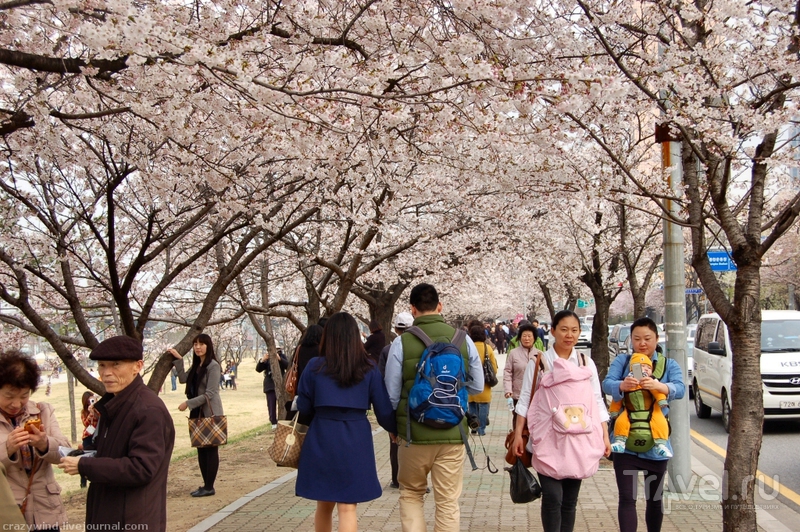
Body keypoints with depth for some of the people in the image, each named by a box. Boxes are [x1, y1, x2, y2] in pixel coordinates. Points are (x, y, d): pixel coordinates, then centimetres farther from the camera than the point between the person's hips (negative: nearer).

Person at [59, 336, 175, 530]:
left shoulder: (149, 410, -21)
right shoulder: (112, 405, 11)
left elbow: (141, 469, -26)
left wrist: (83, 466, -21)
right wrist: (82, 456, 2)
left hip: (134, 522, -9)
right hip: (105, 516, 9)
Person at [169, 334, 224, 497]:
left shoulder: (213, 366, -14)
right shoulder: (196, 365, 13)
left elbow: (210, 393, -17)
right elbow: (183, 379, 15)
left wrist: (188, 403, -16)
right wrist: (178, 360, 8)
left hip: (211, 413, -9)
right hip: (198, 413, 9)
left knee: (210, 450, -2)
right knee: (201, 449, 11)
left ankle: (209, 487, 4)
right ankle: (205, 484, 19)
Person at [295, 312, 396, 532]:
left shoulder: (315, 366, -2)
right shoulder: (369, 369, -1)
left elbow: (304, 407, 3)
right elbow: (383, 409, 2)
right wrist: (396, 429, 21)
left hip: (321, 438, 1)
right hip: (356, 440, -1)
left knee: (324, 505, 17)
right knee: (347, 508, 3)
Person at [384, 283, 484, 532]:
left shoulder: (402, 342, -10)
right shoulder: (462, 339, -4)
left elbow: (391, 395, -5)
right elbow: (477, 386, 4)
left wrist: (393, 426, 13)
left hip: (414, 433, -1)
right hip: (453, 433, 1)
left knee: (411, 494, 19)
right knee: (448, 501, 11)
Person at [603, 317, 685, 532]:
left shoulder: (669, 365, 4)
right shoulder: (621, 361, 2)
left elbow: (680, 388, -15)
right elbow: (607, 383, -16)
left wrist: (659, 386, -37)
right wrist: (622, 385, -39)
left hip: (656, 442, 2)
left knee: (654, 497, 16)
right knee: (627, 498, -5)